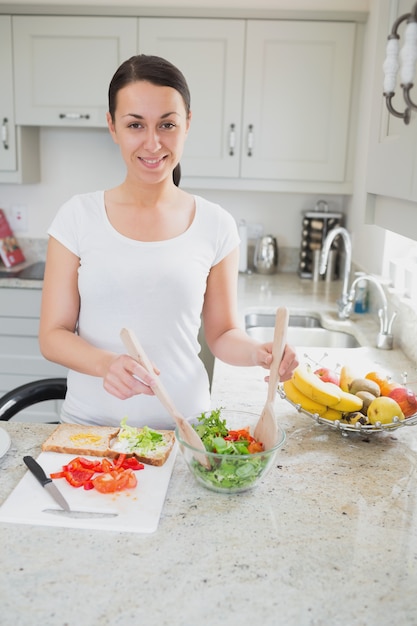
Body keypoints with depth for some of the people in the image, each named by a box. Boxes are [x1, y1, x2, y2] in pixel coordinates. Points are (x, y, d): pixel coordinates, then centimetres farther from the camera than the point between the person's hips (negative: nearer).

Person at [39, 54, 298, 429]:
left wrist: (257, 352, -18)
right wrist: (107, 363, -25)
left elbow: (222, 333, 4)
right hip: (91, 422, 0)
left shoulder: (215, 226, -5)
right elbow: (53, 335, -5)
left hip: (182, 422, 0)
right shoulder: (78, 217, -7)